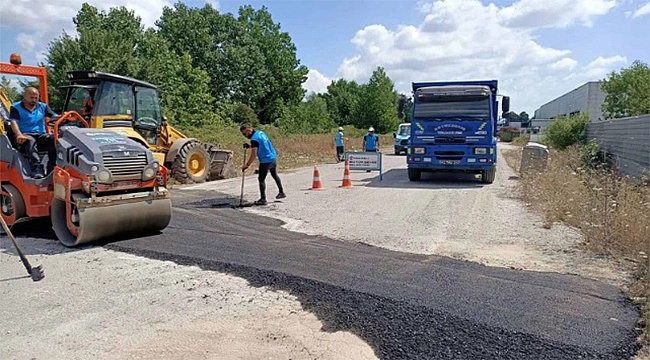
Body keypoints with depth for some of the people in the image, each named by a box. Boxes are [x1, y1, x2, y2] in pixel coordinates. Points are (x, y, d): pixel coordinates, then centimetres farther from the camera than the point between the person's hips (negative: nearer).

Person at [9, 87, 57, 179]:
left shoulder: (43, 106, 19)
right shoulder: (16, 107, 7)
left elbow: (54, 116, 5)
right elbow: (13, 122, -9)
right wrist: (19, 135, -30)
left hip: (41, 135, 3)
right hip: (25, 135, -3)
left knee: (54, 139, -30)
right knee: (31, 141, -39)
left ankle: (52, 170, -32)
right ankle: (37, 170, -54)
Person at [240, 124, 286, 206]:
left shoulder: (254, 139, -21)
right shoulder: (260, 132, 7)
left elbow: (254, 155, -24)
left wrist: (247, 165, -16)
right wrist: (250, 146, 14)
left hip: (266, 160, -10)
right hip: (273, 157, 10)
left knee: (261, 179, -1)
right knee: (275, 175, 24)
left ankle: (263, 199, 1)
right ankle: (282, 193, 36)